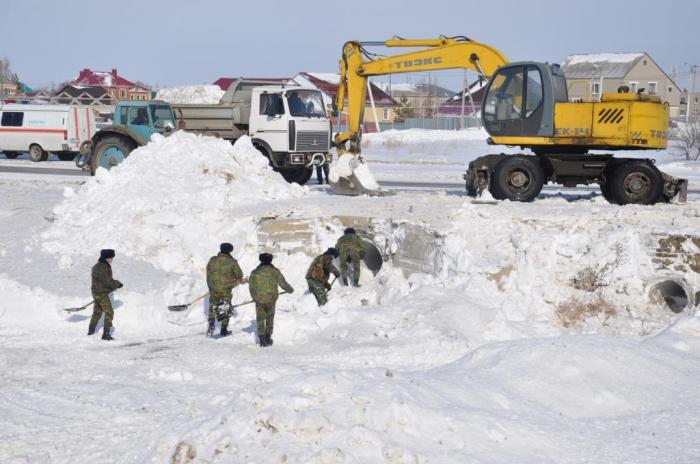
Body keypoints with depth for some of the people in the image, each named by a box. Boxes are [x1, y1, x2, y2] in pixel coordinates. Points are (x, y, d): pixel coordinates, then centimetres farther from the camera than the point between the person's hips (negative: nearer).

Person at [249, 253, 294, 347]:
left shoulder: (255, 272, 4)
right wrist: (290, 290, 19)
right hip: (271, 299, 0)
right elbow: (283, 283, 0)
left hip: (259, 300, 0)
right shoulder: (274, 271, -1)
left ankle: (262, 339, 0)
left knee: (260, 319, 11)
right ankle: (268, 338, 21)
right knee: (270, 318, 18)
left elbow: (251, 287, 8)